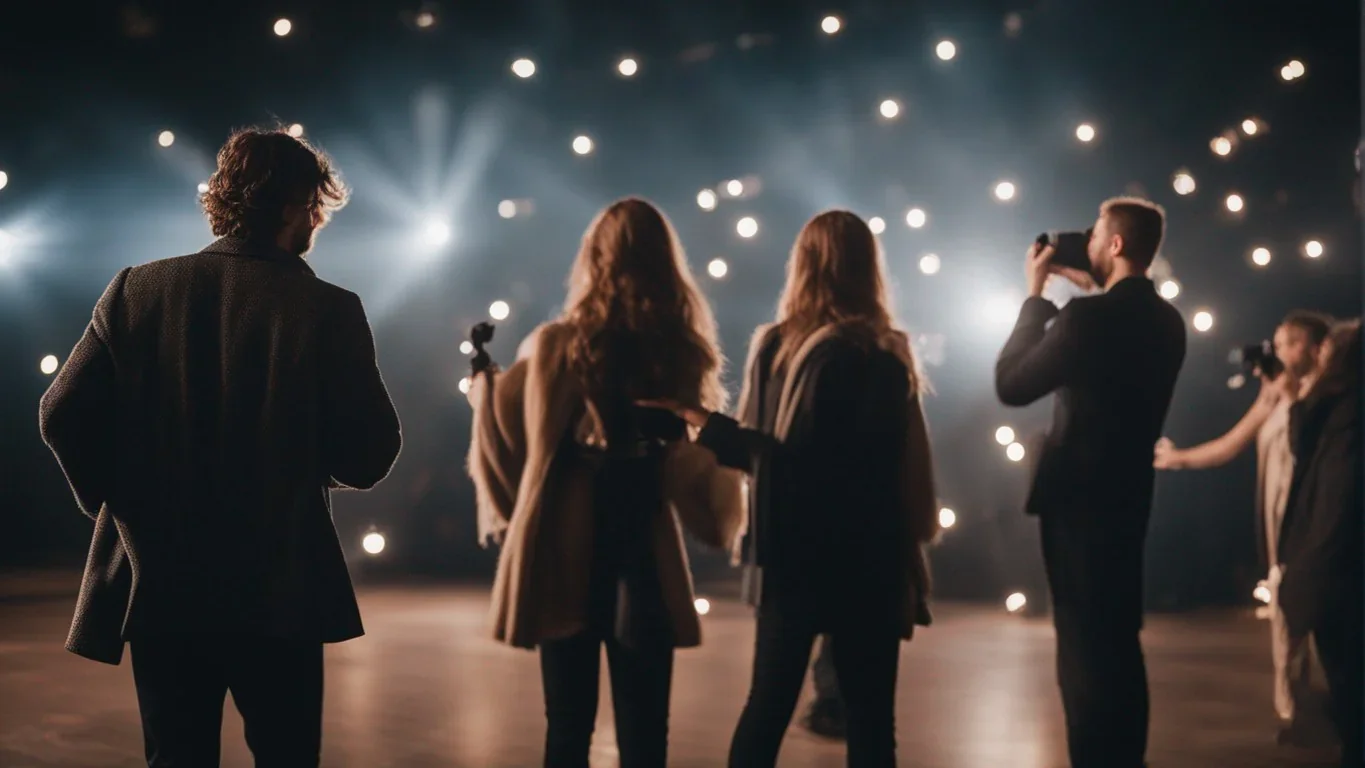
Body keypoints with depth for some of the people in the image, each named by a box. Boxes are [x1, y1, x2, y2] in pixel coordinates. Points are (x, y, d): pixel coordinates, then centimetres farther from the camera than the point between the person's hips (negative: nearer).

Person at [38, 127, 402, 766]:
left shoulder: (136, 291, -2)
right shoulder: (328, 310, -9)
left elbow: (64, 416, -3)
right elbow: (369, 456, -8)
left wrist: (118, 502, 12)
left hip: (157, 586, 3)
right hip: (278, 593, -2)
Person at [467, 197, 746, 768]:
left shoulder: (553, 347, -6)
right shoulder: (685, 354, -4)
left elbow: (509, 446, -3)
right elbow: (700, 465, -4)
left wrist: (485, 387, 16)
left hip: (564, 556, 0)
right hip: (648, 560, 0)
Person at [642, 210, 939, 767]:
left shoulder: (772, 345, 3)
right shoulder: (883, 355, -10)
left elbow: (755, 448, 3)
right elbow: (902, 465, -11)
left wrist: (704, 422, 14)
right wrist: (913, 538, -4)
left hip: (791, 550, 5)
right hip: (863, 558, -4)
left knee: (767, 704, 13)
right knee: (868, 716, 3)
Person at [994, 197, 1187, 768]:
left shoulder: (1089, 317, -18)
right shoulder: (1164, 321, 7)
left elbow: (1011, 385, -10)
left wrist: (1035, 296, -2)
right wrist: (1089, 291, 18)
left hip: (1080, 498, -8)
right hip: (1128, 495, 8)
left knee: (1084, 647, -3)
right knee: (1117, 642, 17)